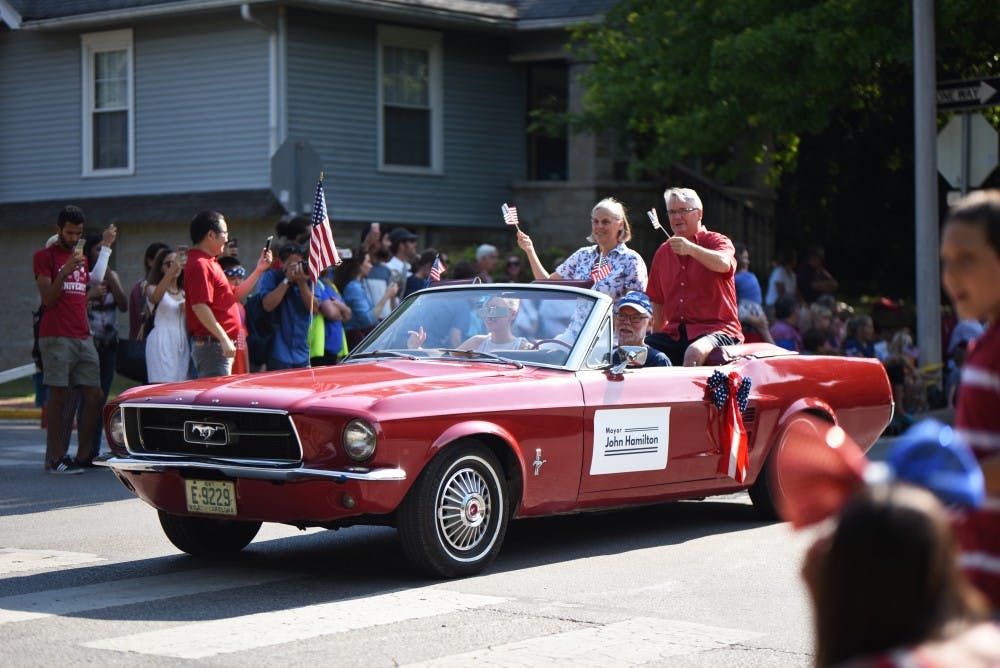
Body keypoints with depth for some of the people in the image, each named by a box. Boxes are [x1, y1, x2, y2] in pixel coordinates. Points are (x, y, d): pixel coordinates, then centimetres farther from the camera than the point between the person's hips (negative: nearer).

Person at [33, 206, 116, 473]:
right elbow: (48, 299, -8)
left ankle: (84, 456, 7)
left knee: (95, 396, 1)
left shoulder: (82, 258, 22)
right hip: (56, 338, -7)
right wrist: (65, 271, -19)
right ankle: (56, 458, -7)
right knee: (59, 396, -9)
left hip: (83, 338, 7)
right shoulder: (44, 256, 0)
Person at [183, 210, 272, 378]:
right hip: (211, 344, -11)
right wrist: (223, 339, -25)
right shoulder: (200, 265, -14)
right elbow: (199, 307, -23)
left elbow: (234, 295, 28)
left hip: (220, 345, 11)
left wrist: (258, 270, 23)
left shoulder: (209, 263, 21)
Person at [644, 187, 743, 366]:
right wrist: (656, 337, 20)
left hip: (716, 329, -5)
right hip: (674, 333, 5)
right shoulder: (663, 252, 18)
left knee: (694, 354, -37)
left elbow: (723, 264, -24)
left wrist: (691, 249, -38)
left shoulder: (718, 242, 2)